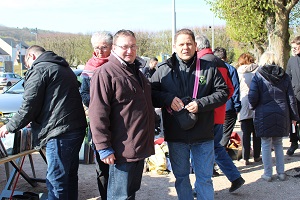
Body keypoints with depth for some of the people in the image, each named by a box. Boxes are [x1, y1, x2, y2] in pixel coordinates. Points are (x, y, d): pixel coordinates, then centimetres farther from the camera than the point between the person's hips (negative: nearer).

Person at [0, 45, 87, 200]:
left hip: (60, 134, -9)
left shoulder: (39, 70, -5)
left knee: (56, 182, -4)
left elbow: (29, 106, -9)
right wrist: (34, 122, 31)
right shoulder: (64, 68, 23)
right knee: (70, 177, 19)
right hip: (77, 129, 9)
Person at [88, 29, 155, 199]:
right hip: (122, 150, -9)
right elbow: (98, 114, -18)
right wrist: (103, 147, -20)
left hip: (141, 147, 9)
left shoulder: (137, 72, 17)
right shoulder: (105, 73, -13)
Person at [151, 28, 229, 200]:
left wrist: (201, 104, -15)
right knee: (181, 177, 16)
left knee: (205, 178, 10)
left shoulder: (209, 68, -1)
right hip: (176, 135, 1)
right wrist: (168, 98, -16)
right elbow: (150, 94, 3)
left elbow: (223, 92, -1)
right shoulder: (163, 70, 0)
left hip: (203, 135, -1)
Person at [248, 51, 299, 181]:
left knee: (266, 145, 6)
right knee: (278, 144, 15)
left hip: (264, 115, -3)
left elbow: (253, 97, -11)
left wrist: (253, 107, 10)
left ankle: (268, 174, 9)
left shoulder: (258, 76, -6)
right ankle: (281, 173, 17)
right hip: (281, 115, 3)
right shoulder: (284, 76, 5)